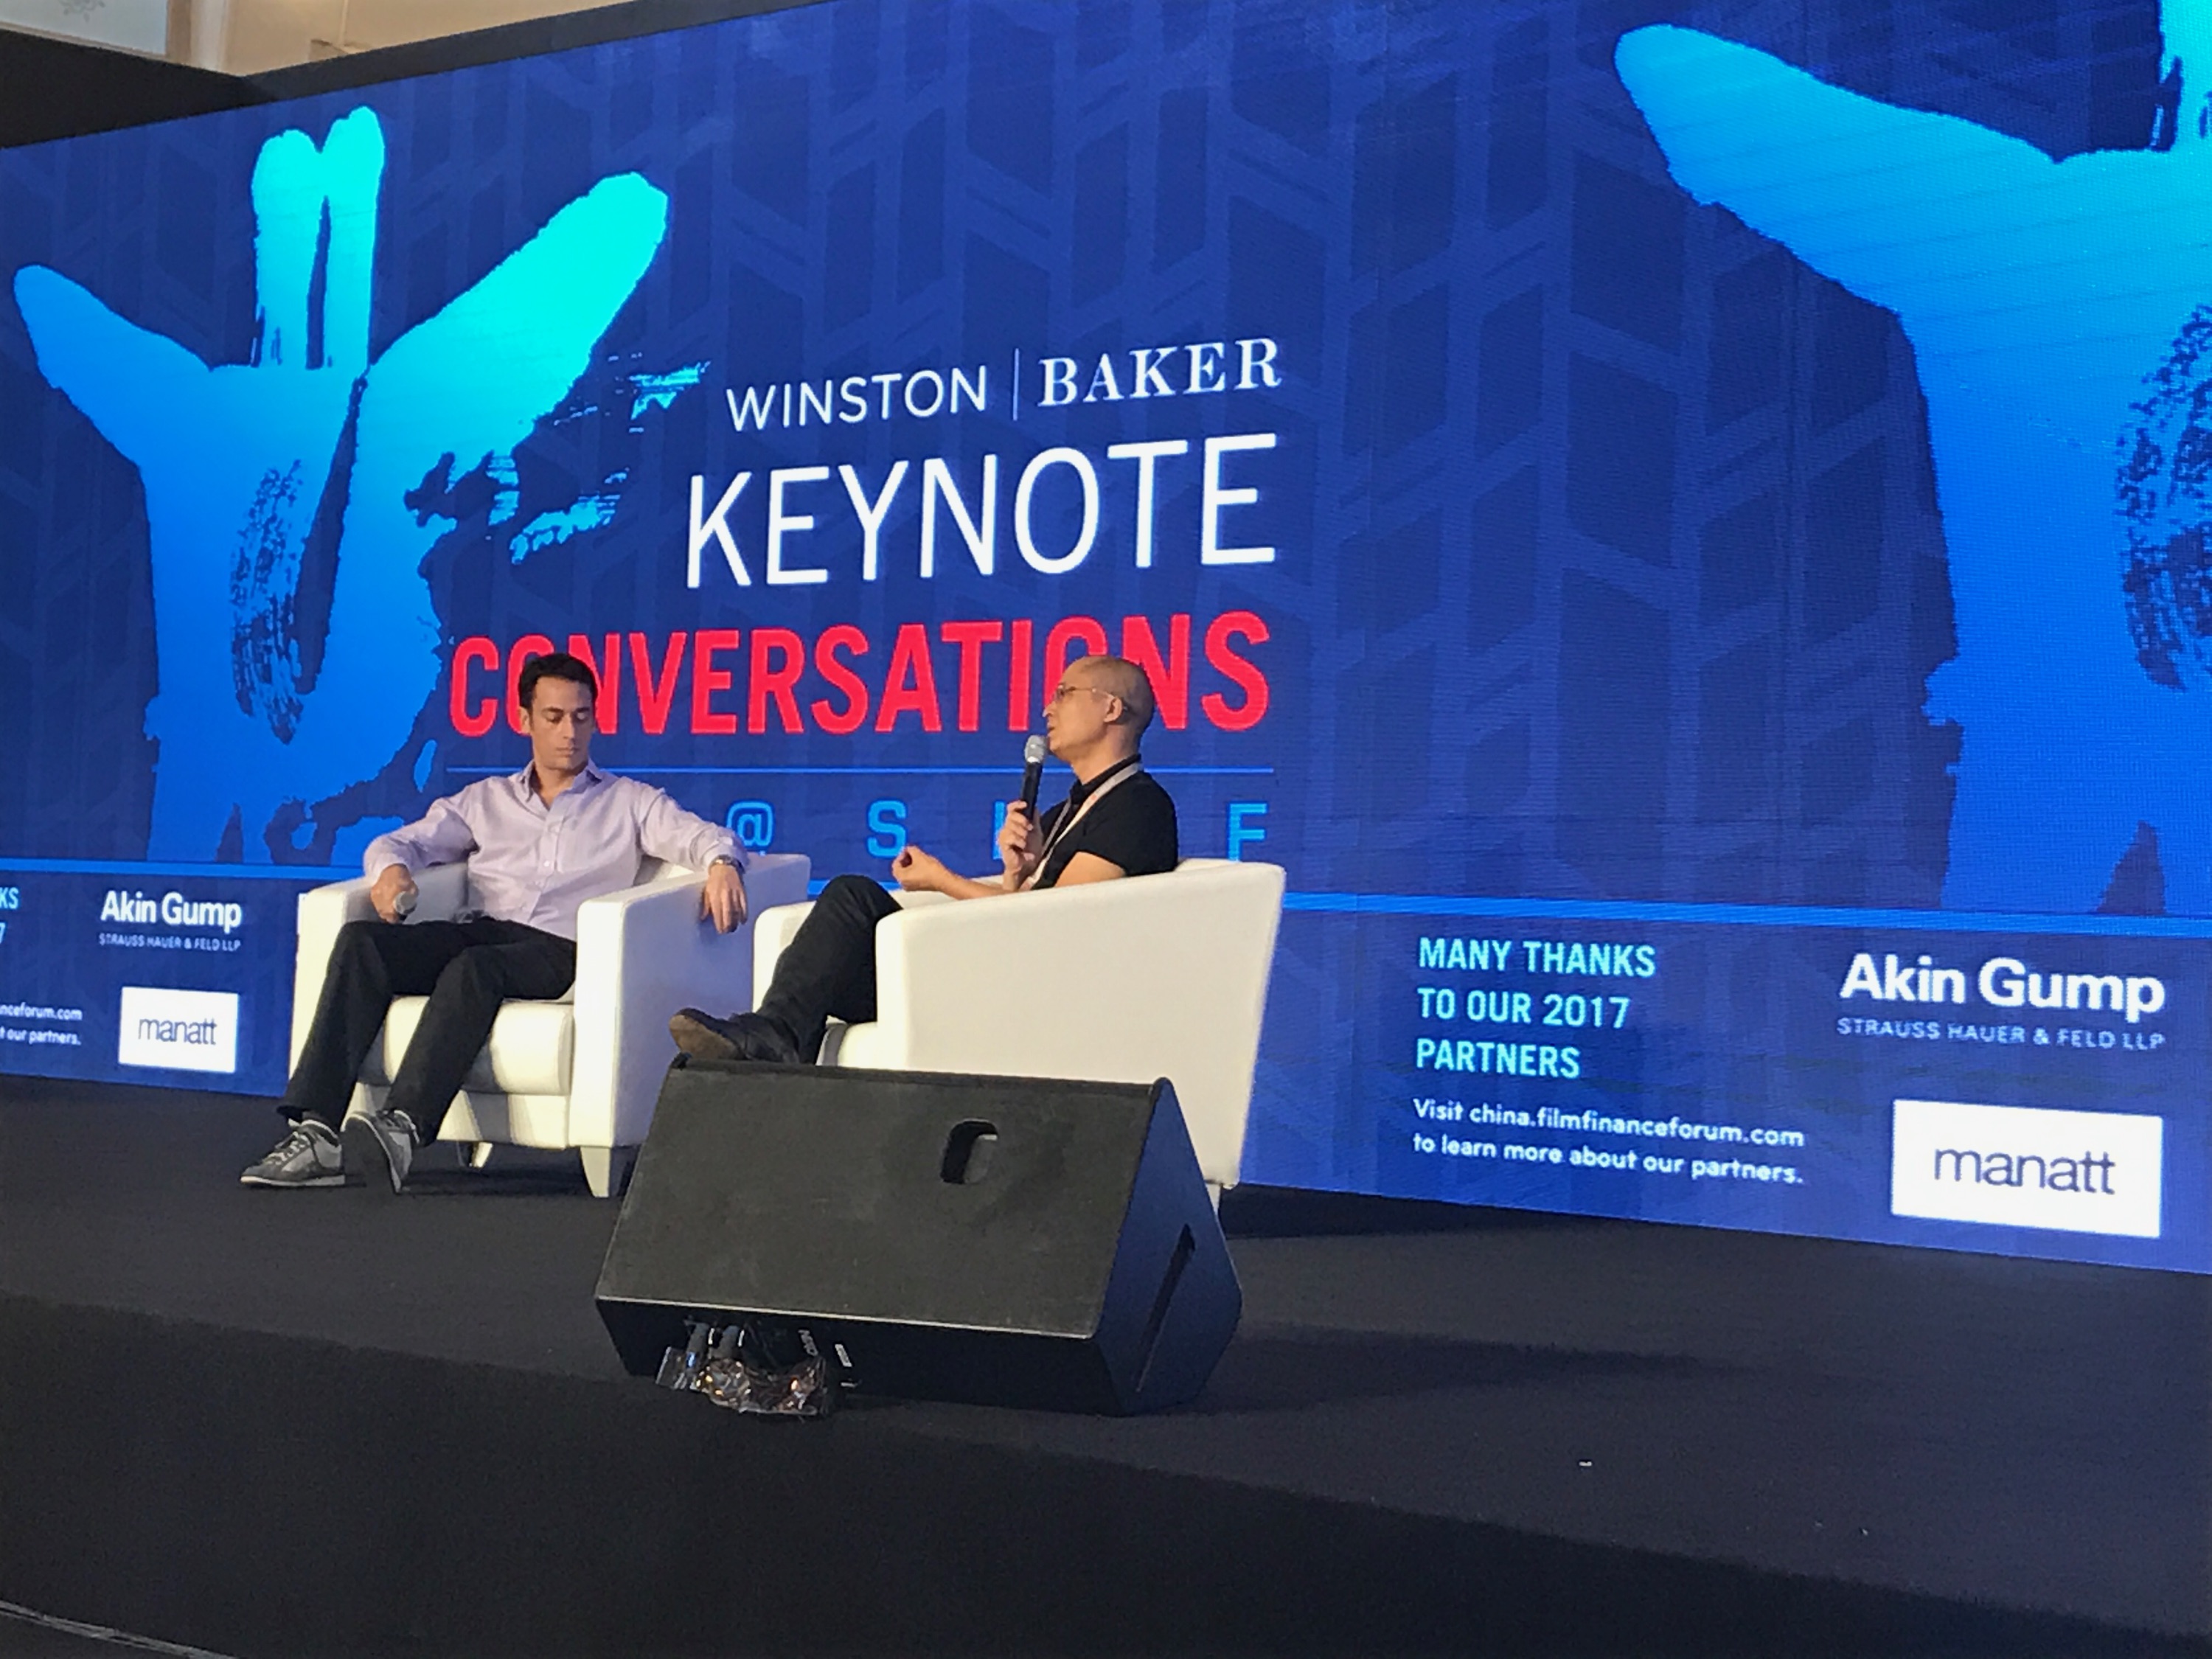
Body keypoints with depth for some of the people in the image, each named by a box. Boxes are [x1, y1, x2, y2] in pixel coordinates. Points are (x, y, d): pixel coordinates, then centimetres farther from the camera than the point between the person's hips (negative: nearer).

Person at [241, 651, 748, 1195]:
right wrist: (392, 868, -5)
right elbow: (401, 841, 20)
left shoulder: (629, 802, 21)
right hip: (478, 932, 3)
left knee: (477, 966, -38)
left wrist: (720, 864, -20)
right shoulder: (486, 800, 29)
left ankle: (401, 1130, -54)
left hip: (559, 950, -3)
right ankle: (317, 1132, -36)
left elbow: (701, 835, 6)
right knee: (361, 940, -25)